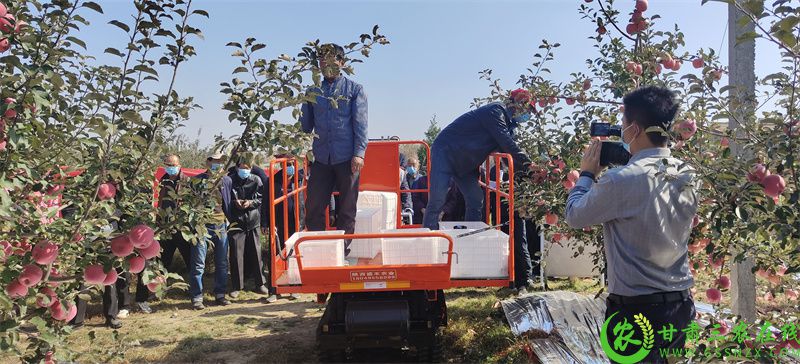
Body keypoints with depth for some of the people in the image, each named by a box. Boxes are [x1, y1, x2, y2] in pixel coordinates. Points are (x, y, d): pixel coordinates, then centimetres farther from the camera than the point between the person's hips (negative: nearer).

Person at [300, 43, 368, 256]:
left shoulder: (354, 90, 5)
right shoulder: (313, 93, 13)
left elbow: (360, 124, -3)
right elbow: (305, 126, 17)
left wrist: (359, 153, -13)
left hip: (347, 159, -3)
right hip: (321, 159, 3)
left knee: (346, 210, 4)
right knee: (313, 208, 2)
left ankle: (343, 251, 15)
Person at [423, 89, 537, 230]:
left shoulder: (507, 123, 12)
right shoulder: (496, 111, -17)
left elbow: (509, 152, 8)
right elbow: (507, 144, -26)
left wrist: (525, 170, -7)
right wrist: (528, 165, -23)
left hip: (465, 164, 10)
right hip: (446, 152, -10)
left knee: (476, 200, 4)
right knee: (437, 200, -17)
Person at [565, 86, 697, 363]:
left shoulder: (621, 180, -22)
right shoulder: (687, 178, 0)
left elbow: (575, 217, -8)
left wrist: (587, 174, 6)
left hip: (636, 310, -6)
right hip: (681, 305, 7)